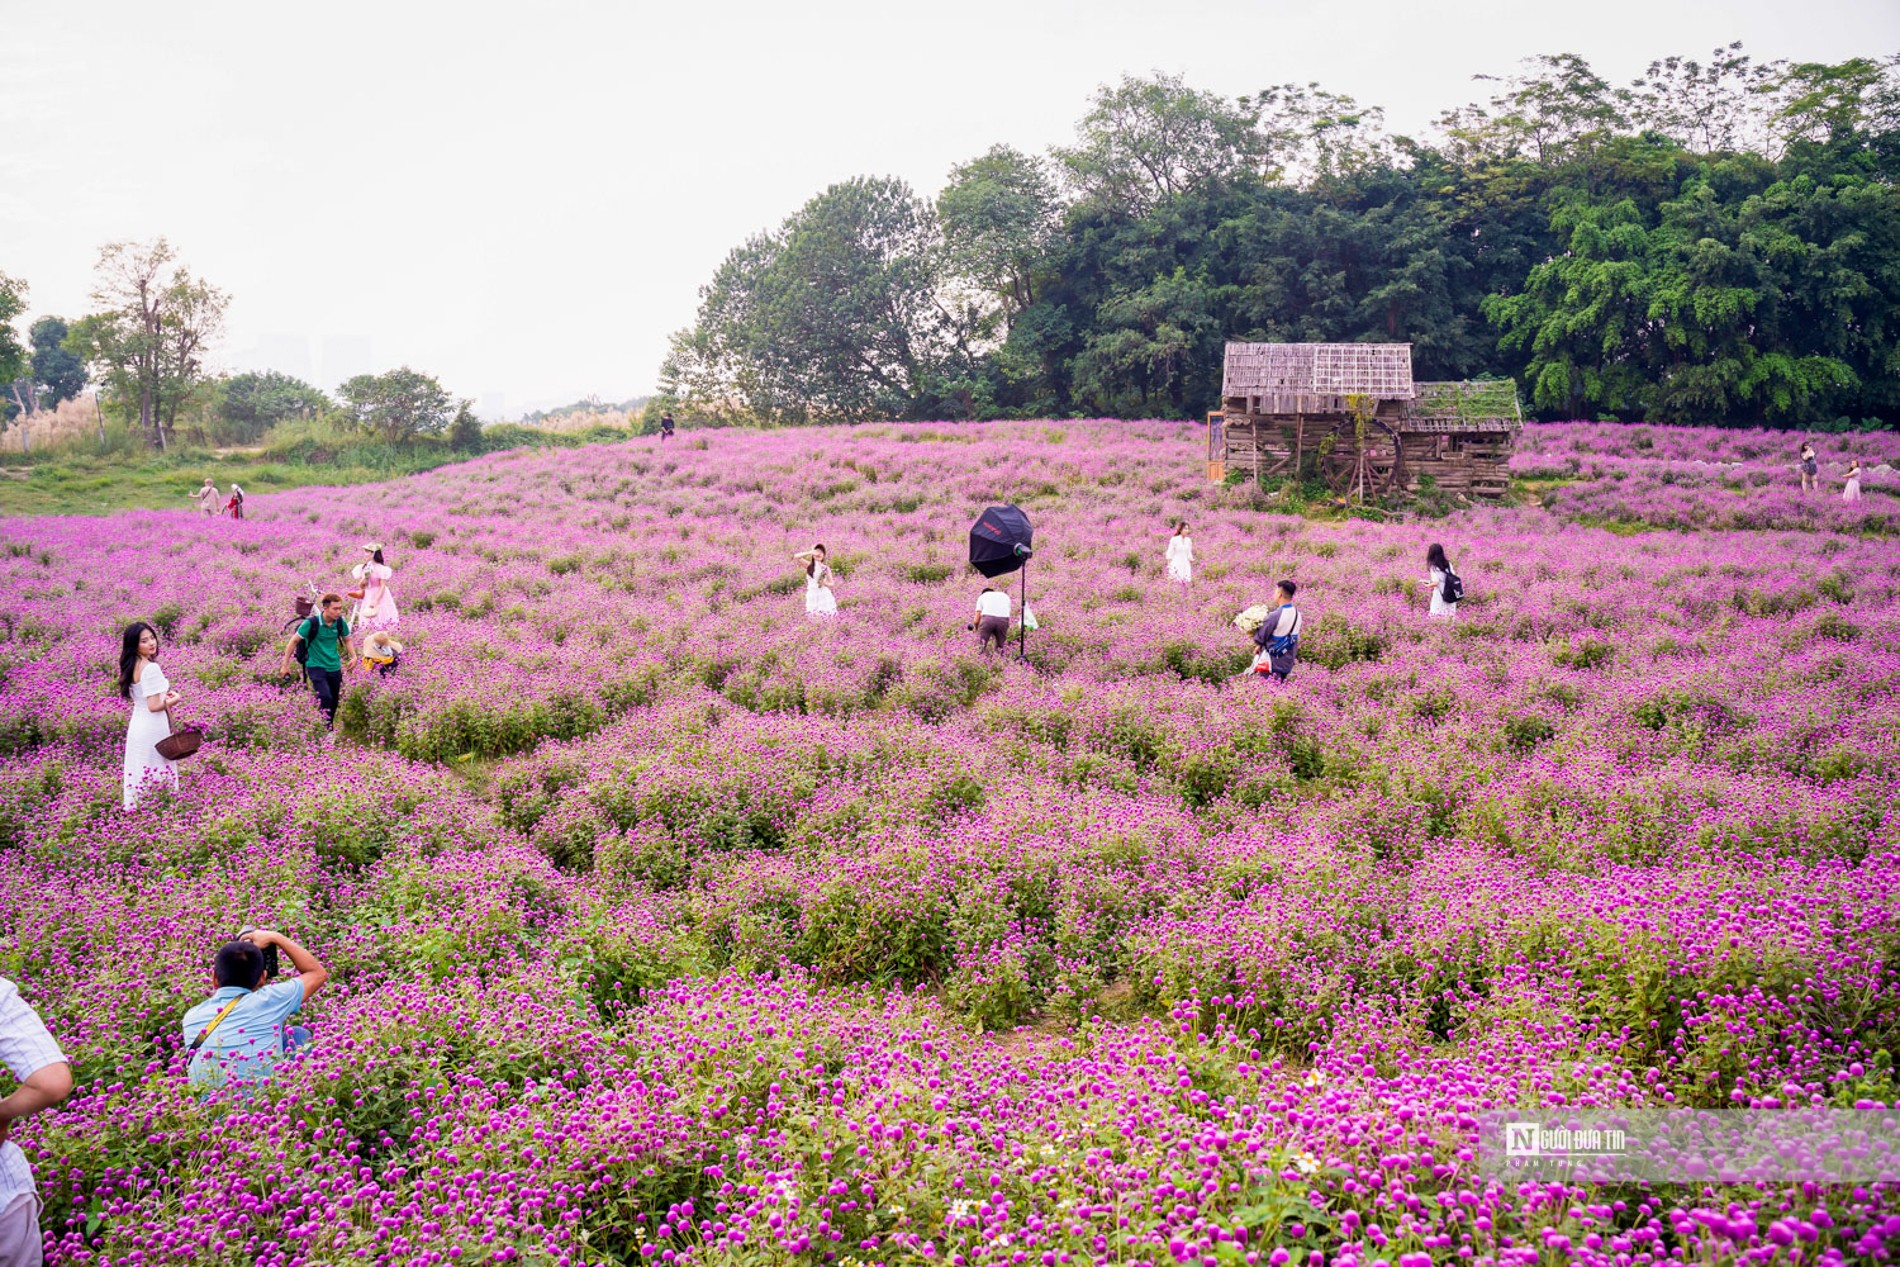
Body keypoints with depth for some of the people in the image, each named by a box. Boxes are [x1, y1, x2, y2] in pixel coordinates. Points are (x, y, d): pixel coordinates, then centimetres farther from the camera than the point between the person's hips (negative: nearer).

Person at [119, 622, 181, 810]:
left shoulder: (131, 667, 8)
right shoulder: (151, 668, -19)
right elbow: (154, 706, -22)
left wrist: (163, 694, 7)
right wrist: (173, 701, -5)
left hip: (136, 727, 9)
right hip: (153, 729, -9)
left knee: (139, 774, 15)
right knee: (159, 774, -1)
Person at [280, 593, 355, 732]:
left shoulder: (340, 622, -4)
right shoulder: (312, 623, -17)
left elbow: (347, 640, 15)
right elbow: (294, 641, -8)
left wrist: (353, 656, -2)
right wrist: (285, 665, -6)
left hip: (334, 667, 5)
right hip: (316, 666, -5)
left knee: (334, 702, 11)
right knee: (326, 698, -23)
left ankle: (330, 729, 29)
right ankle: (323, 729, -15)